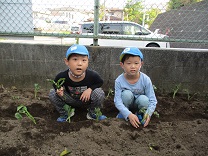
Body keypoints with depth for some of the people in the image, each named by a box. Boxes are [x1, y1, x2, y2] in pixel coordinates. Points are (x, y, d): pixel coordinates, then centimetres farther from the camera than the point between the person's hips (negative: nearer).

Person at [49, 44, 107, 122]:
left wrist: (90, 89, -25)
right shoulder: (61, 77, -27)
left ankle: (92, 113, 3)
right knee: (52, 93, -20)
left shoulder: (92, 75, -28)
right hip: (70, 100, 1)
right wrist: (59, 90, -29)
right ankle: (65, 113, 7)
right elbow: (56, 85, -5)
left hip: (87, 99, 0)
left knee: (99, 93, -28)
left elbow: (100, 82, -6)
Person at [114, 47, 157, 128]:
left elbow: (152, 100, -20)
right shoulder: (119, 81, -24)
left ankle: (139, 115, 2)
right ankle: (122, 115, -3)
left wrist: (148, 113, -39)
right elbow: (117, 101, -27)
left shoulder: (146, 80, -24)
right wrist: (129, 114, -41)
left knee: (144, 99, -31)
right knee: (127, 94, -31)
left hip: (139, 104, 1)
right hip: (126, 107, 0)